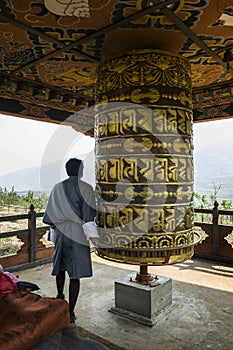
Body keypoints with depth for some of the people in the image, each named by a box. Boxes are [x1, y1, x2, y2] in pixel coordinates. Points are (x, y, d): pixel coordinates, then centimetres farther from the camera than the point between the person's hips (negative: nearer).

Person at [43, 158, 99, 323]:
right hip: (78, 235, -4)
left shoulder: (58, 188, 3)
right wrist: (92, 234, -14)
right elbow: (88, 213, -15)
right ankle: (70, 312, 9)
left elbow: (50, 213, 7)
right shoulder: (86, 188, -9)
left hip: (61, 233, 5)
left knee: (60, 266, 24)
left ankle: (60, 297, 42)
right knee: (75, 273, 3)